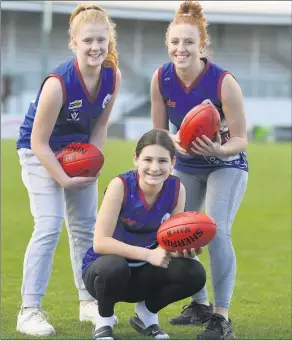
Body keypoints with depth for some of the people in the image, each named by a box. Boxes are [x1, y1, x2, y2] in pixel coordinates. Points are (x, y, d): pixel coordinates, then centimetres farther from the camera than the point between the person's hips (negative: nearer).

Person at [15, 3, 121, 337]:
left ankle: (89, 302, 25)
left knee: (86, 226, 12)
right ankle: (29, 310, -15)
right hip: (40, 152, -7)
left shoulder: (113, 77, -16)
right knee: (49, 226, -18)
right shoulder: (58, 83, -33)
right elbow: (39, 141, -25)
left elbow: (100, 123, 0)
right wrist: (64, 179, -25)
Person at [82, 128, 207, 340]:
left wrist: (184, 248, -28)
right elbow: (100, 242, -30)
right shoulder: (121, 185, -24)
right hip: (104, 268, -4)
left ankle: (146, 314, 9)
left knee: (194, 274, -20)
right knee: (114, 266, -39)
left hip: (142, 273, 4)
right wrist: (148, 254, -38)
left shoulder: (176, 189, -11)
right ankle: (104, 322, -6)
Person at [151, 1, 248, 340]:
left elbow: (240, 139, -22)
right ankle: (199, 304, 29)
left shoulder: (223, 82, -31)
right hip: (186, 166, 5)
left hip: (226, 164, -5)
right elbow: (159, 130, -6)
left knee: (216, 232, -20)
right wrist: (174, 141, -29)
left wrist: (219, 149, -43)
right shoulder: (161, 79, -19)